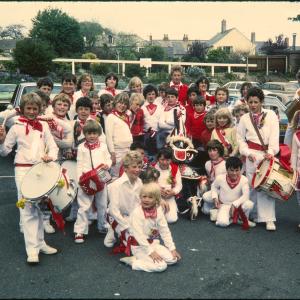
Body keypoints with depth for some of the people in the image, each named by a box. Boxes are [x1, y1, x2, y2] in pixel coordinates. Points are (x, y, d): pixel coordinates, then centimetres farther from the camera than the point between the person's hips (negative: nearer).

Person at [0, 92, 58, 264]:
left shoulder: (43, 126, 8)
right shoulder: (16, 127, 1)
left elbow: (53, 147, 6)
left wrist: (50, 156, -15)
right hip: (23, 170, -3)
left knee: (40, 207, 11)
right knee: (28, 209, -5)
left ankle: (40, 243, 23)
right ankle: (32, 249, -3)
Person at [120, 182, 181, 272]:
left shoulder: (158, 211, -3)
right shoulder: (137, 212, -22)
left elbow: (165, 231, 1)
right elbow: (139, 235, -24)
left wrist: (172, 248, -4)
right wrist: (150, 251, -24)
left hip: (153, 243, 7)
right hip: (139, 246, -7)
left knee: (173, 259, -4)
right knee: (161, 266, -21)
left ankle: (141, 259, 4)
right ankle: (133, 261, -7)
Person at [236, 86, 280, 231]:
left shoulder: (271, 115, 2)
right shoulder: (245, 118, 7)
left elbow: (274, 135, -7)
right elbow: (240, 138, 8)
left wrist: (271, 151, -20)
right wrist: (247, 152, -7)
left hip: (268, 154, -1)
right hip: (252, 155, 1)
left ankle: (268, 218, -5)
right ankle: (255, 214, 18)